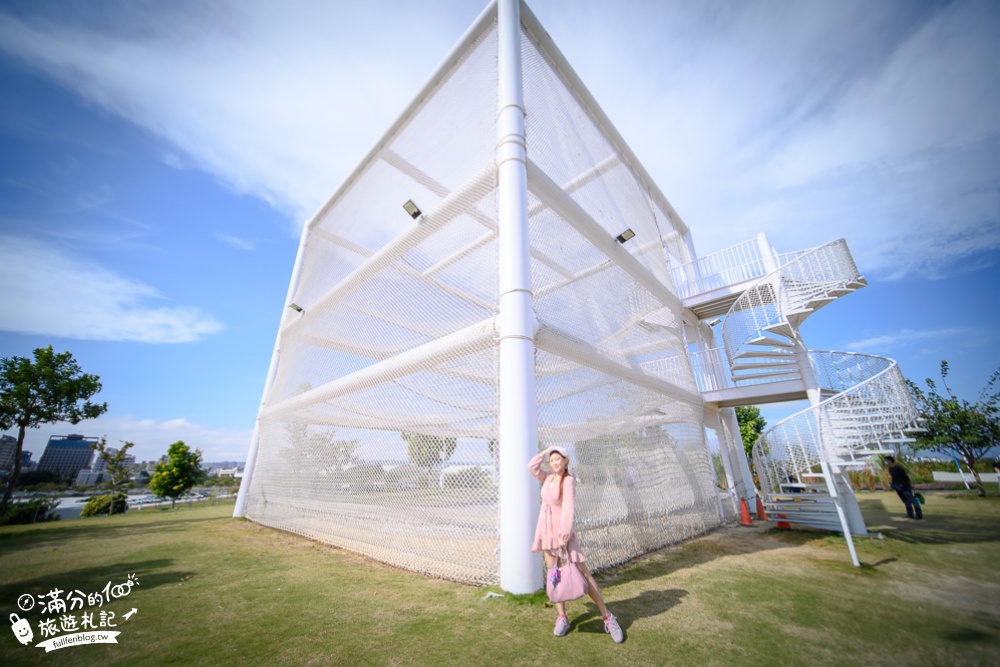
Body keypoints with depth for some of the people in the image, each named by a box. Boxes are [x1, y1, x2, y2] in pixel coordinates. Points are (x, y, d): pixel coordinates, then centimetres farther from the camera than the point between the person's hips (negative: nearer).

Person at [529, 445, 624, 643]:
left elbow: (568, 509, -19)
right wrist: (546, 451, 0)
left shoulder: (569, 480, -15)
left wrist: (564, 535, -21)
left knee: (583, 573, -1)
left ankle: (607, 617, 11)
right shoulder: (548, 478, 4)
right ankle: (562, 618, 20)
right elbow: (532, 466, 1)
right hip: (546, 529, 6)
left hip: (562, 530, -6)